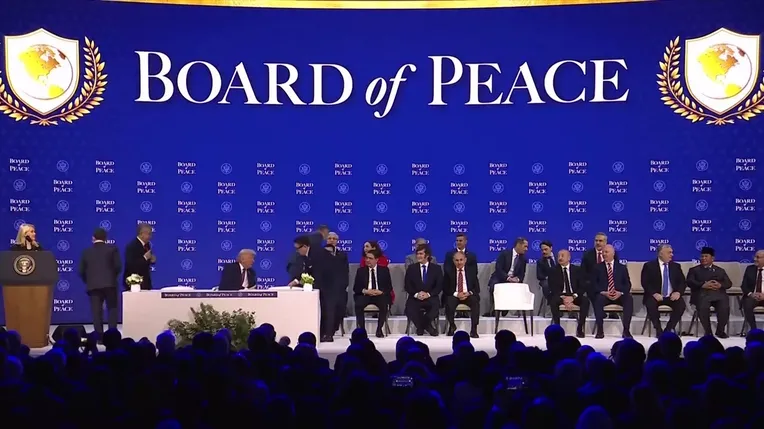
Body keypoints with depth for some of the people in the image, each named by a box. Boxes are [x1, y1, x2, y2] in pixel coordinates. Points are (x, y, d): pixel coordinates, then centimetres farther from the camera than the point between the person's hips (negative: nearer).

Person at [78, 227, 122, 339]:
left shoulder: (86, 252, 8)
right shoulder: (112, 249, 2)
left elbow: (81, 271, 6)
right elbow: (118, 266, -5)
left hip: (93, 285, 1)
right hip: (110, 283, -1)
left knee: (97, 312, 3)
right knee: (112, 310, 5)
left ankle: (100, 337, 0)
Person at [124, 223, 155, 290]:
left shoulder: (147, 244, 9)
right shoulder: (131, 246, -15)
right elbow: (130, 265, -22)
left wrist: (151, 260, -2)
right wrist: (145, 258, -24)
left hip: (145, 280, 7)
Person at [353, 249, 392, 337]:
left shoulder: (384, 270, 9)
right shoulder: (360, 270, 10)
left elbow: (389, 287, 4)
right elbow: (355, 288, 5)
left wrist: (380, 291, -16)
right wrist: (365, 291, -15)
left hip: (380, 295, -1)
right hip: (364, 295, 1)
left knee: (384, 304, -34)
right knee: (358, 304, -32)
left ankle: (379, 329, -19)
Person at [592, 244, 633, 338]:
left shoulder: (622, 267, 14)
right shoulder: (597, 267, 12)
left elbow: (628, 284, 6)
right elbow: (594, 284, 2)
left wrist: (620, 292, -15)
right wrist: (604, 292, -15)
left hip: (619, 295, 1)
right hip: (603, 294, -1)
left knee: (629, 299, -32)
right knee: (598, 299, -35)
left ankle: (626, 330, -28)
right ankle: (600, 330, -30)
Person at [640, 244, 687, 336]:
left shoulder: (676, 266, 12)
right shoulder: (649, 266, 1)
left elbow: (683, 282, 8)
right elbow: (645, 283, -6)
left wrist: (678, 292, -13)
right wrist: (654, 294, -22)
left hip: (671, 296, 3)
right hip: (656, 296, -3)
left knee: (681, 305, -27)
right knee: (650, 304, -34)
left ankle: (668, 330, -13)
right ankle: (658, 330, -16)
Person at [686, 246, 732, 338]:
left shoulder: (720, 270, 27)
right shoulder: (694, 270, 21)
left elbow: (729, 283, 15)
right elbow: (690, 282, 3)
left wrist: (720, 285, -8)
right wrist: (703, 285, -13)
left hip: (718, 293, 1)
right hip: (702, 294, -1)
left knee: (724, 308, -30)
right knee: (703, 308, -34)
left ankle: (720, 330, -9)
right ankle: (707, 331, -17)